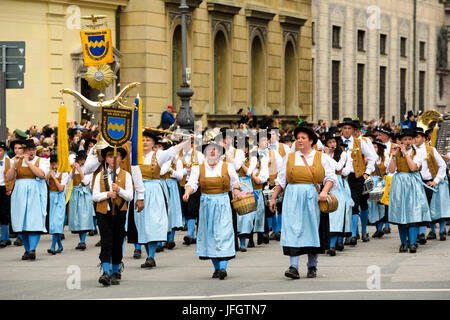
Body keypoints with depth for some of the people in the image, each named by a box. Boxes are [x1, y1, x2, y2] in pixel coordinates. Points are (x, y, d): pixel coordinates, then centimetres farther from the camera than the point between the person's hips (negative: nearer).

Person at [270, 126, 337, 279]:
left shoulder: (322, 157, 7)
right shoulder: (290, 158, 13)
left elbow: (330, 177, 0)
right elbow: (281, 180, 16)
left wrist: (324, 191, -17)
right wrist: (274, 198, 12)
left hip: (313, 197, -1)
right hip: (293, 198, 1)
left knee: (312, 229, 3)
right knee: (293, 229, -10)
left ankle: (312, 267, 14)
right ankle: (294, 267, -14)